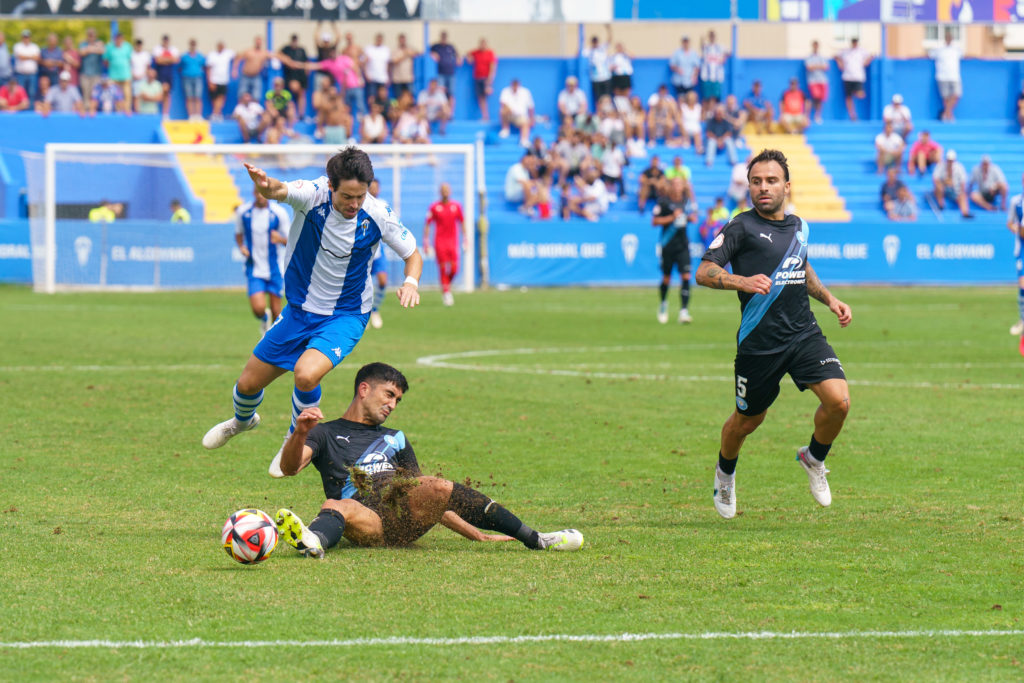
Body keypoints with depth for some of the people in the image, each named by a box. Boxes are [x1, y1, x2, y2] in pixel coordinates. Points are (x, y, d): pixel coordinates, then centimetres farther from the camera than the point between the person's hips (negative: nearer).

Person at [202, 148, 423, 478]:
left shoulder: (378, 215, -18)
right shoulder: (313, 194, -21)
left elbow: (412, 253, -2)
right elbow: (282, 191, -44)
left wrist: (410, 281, -24)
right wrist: (267, 186, -68)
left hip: (345, 317, -2)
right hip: (299, 310, 2)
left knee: (306, 374, -30)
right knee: (249, 383, 11)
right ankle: (242, 420, 50)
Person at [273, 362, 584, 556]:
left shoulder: (395, 439, 35)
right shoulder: (325, 434, 22)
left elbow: (428, 498, 32)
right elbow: (289, 468, 4)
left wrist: (477, 534, 21)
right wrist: (301, 433, -19)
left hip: (407, 516, 3)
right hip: (367, 520, -3)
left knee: (438, 487, -29)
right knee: (336, 506, -37)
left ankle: (535, 539, -34)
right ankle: (313, 541, -73)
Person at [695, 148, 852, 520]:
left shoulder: (799, 226, 11)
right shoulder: (741, 227, -7)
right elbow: (704, 272, -14)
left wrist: (829, 298, 19)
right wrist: (742, 281, -30)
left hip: (804, 333, 4)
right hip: (759, 344, -4)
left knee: (838, 400, -16)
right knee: (748, 420, 10)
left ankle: (814, 458, 13)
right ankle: (725, 473, 42)